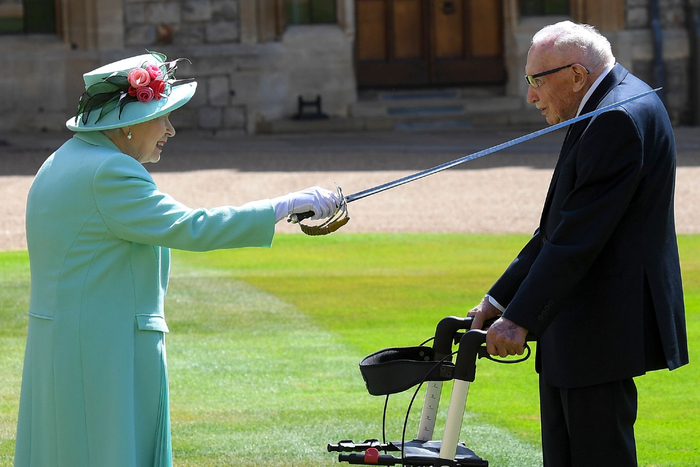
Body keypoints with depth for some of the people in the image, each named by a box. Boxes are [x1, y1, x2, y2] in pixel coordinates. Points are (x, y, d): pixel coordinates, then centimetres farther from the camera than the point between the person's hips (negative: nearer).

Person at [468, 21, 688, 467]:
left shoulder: (621, 118, -18)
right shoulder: (609, 109, 15)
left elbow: (580, 235, -23)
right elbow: (560, 227, 18)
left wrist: (521, 318, -22)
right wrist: (500, 300, 15)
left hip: (602, 328, -11)